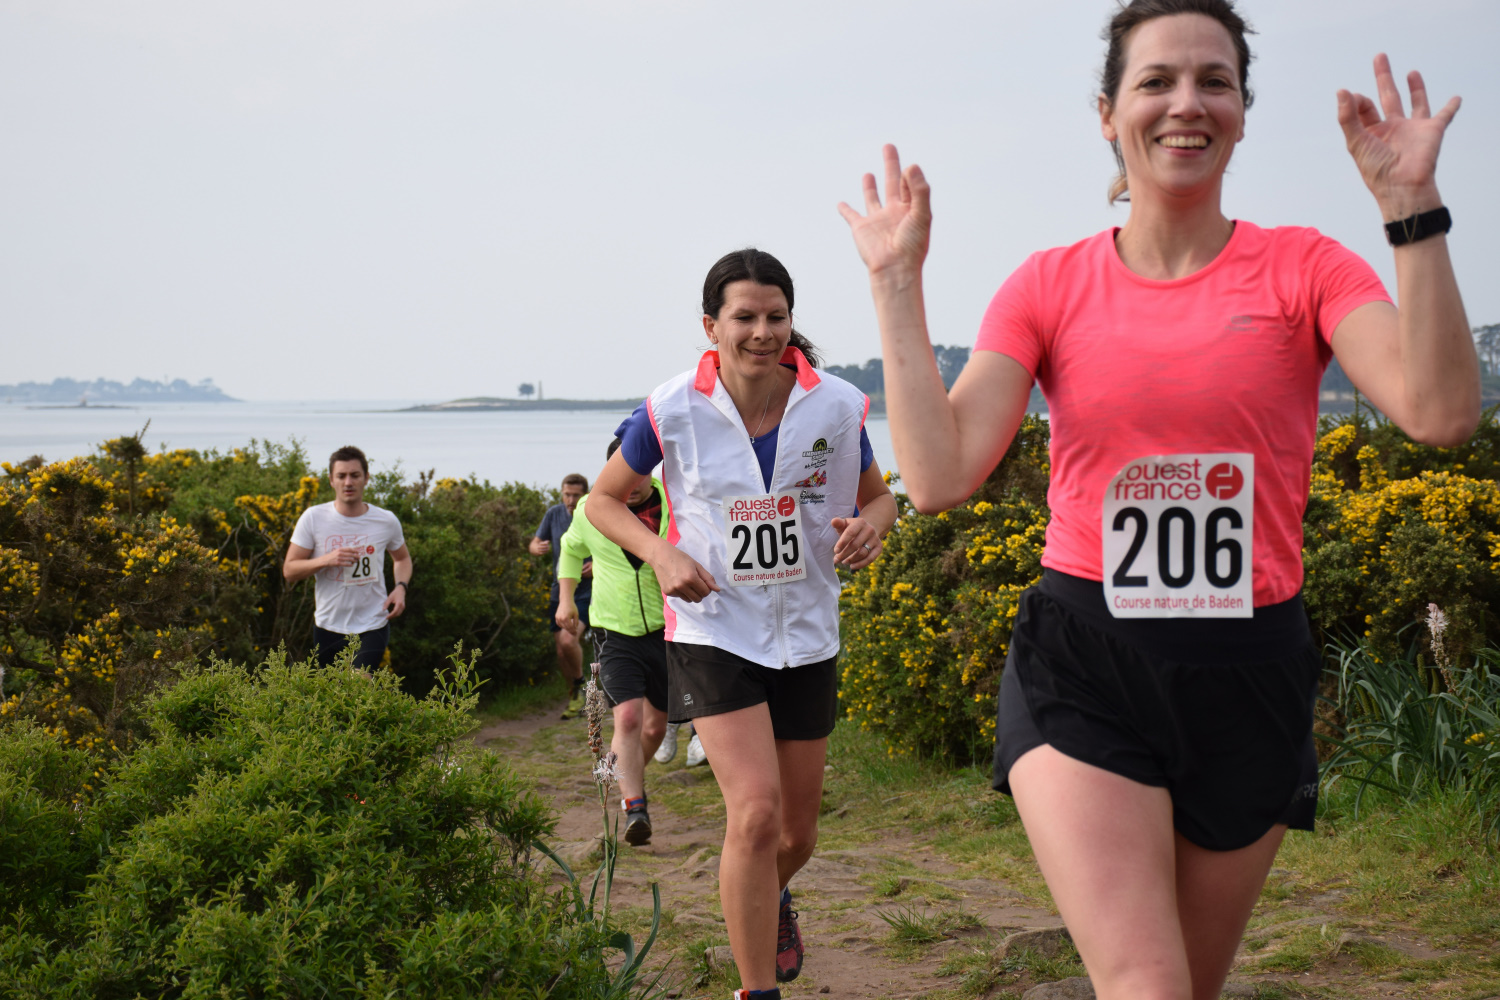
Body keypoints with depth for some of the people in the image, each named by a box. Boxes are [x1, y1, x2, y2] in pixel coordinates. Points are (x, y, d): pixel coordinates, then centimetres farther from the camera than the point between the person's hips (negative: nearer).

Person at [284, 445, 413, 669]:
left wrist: (401, 587, -1)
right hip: (329, 626, 1)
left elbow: (402, 558, 20)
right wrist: (326, 560, -20)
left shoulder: (386, 521, -1)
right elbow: (289, 571, -3)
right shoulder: (313, 518, -5)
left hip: (373, 627, -1)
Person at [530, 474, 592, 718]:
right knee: (561, 652, 6)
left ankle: (580, 684, 3)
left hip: (586, 592, -5)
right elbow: (533, 544, 11)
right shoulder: (554, 514, 3)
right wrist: (537, 548, -14)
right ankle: (575, 697, 27)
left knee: (568, 639, -24)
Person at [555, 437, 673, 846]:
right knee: (628, 717, -20)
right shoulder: (591, 509, -1)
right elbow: (571, 549, 19)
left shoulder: (674, 507, -5)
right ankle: (635, 810, -19)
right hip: (615, 632, -1)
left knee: (656, 725, 12)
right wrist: (565, 597, 10)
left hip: (666, 630, 1)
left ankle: (629, 780, 42)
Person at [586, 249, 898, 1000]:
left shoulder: (837, 407, -7)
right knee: (756, 810, -20)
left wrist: (871, 523, -16)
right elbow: (604, 499, 3)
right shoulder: (673, 411, -11)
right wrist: (661, 554, -16)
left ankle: (771, 898, 51)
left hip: (807, 636, 3)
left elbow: (878, 494, 9)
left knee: (798, 832, 13)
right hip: (715, 632, -3)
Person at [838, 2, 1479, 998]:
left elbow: (1443, 412, -16)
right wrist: (898, 281, -8)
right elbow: (940, 475, -10)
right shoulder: (1049, 285, 2)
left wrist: (1411, 205, -19)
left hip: (1250, 672, 2)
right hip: (1085, 665, -1)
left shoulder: (1302, 268, 1)